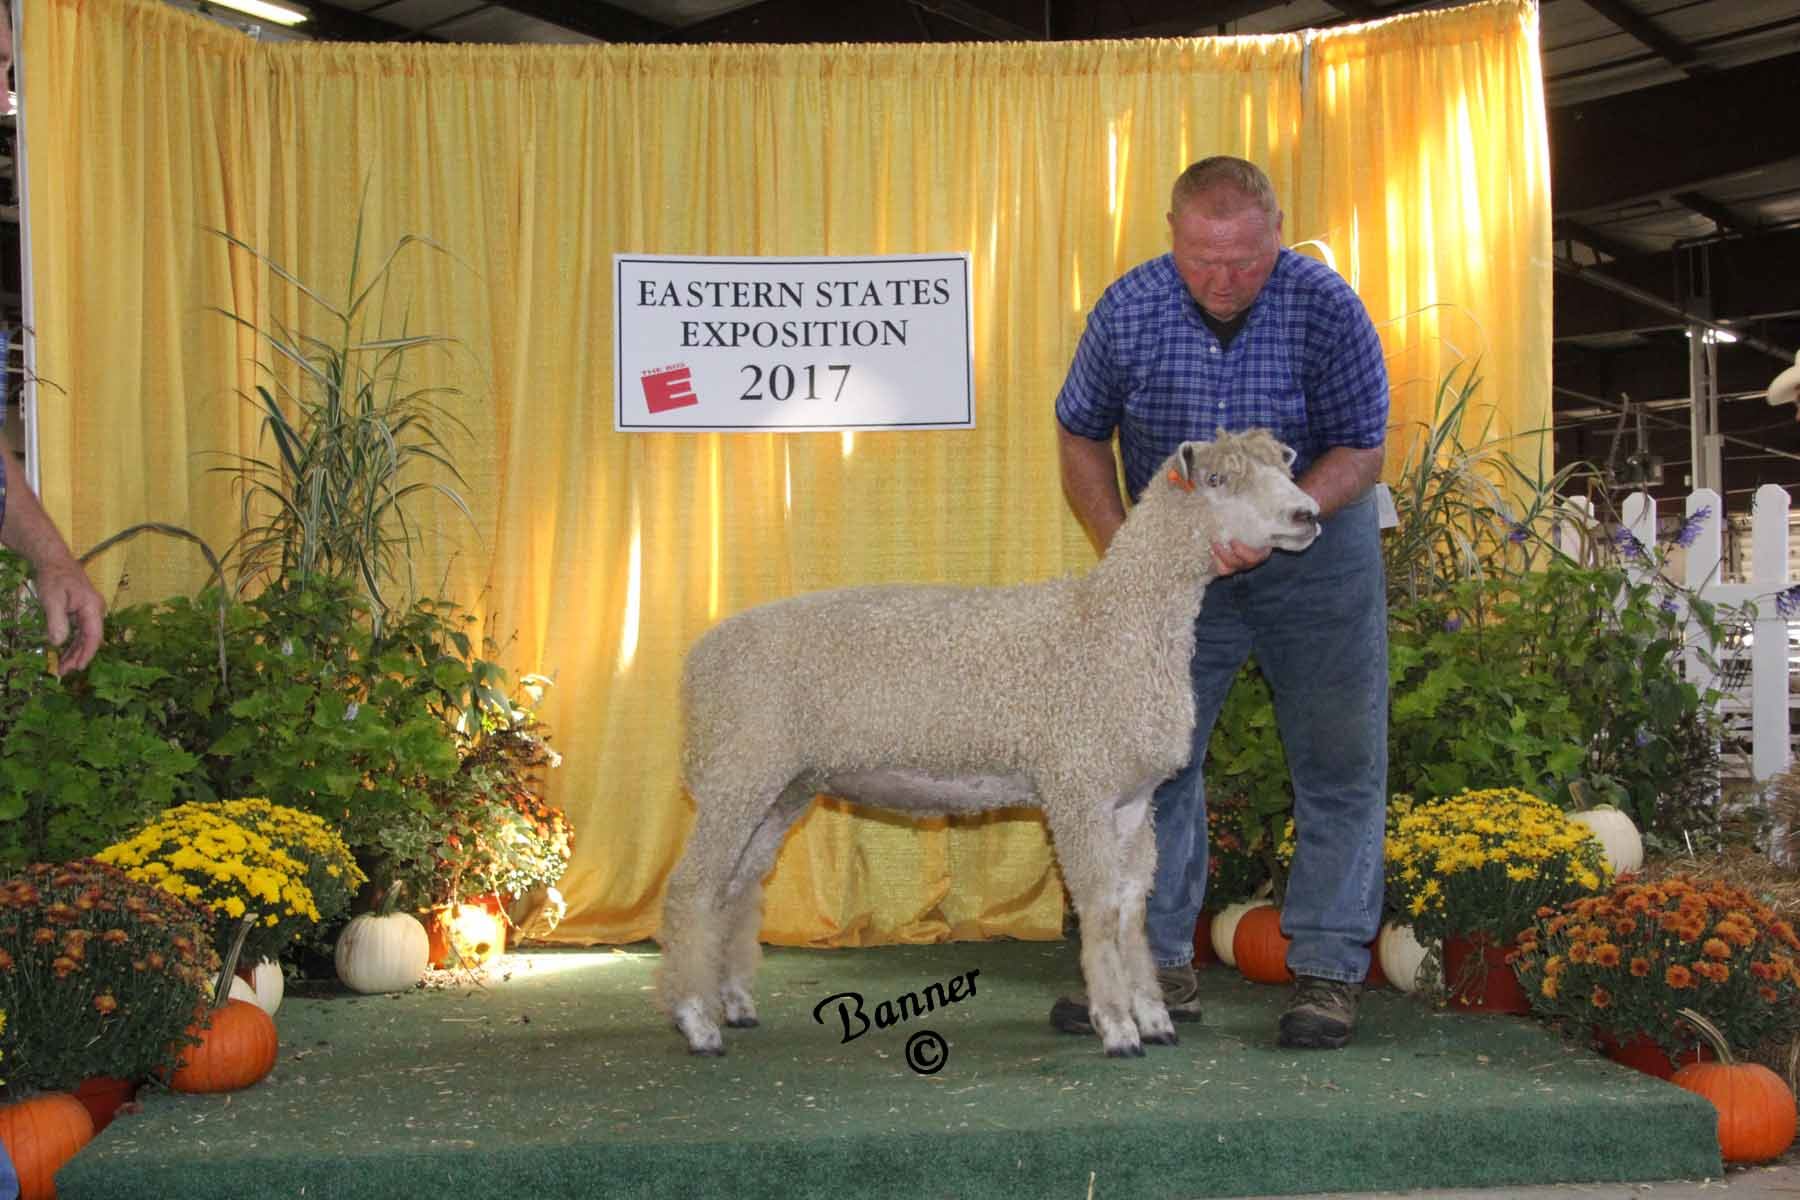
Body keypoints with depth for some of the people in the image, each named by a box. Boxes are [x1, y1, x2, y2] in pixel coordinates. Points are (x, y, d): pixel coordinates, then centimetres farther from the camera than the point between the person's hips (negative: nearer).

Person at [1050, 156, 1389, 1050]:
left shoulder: (1327, 308, -18)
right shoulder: (1129, 310, -13)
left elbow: (1361, 450, -13)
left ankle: (1327, 969, 8)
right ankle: (1158, 962, 12)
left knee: (1339, 764, -2)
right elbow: (1080, 434, 1)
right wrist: (1119, 545, -12)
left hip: (1315, 551, -2)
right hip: (1179, 559, 2)